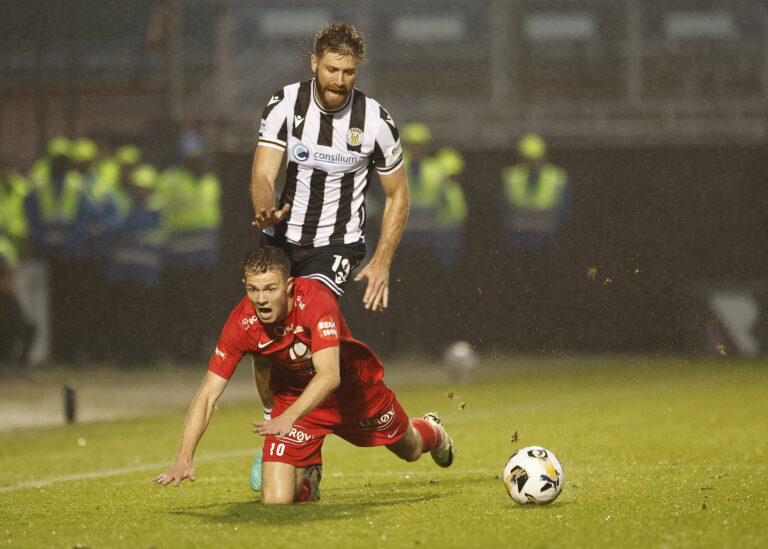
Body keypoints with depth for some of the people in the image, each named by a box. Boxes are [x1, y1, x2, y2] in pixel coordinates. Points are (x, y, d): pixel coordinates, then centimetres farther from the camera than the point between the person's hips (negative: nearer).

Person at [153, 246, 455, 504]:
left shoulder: (315, 300, -36)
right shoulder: (240, 324, -27)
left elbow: (329, 375, -44)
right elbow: (207, 395, -24)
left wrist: (289, 418, -60)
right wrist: (184, 457, -36)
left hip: (355, 388, -1)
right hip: (294, 396, 1)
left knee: (409, 450, 24)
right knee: (275, 500, -16)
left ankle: (432, 432, 65)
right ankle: (308, 475, 23)